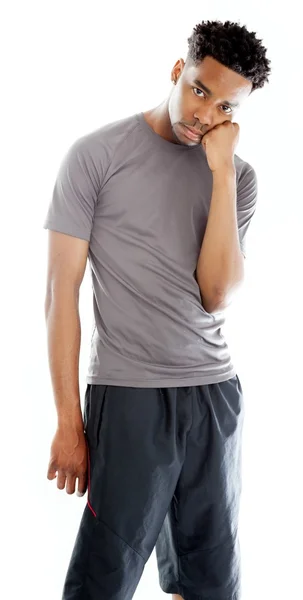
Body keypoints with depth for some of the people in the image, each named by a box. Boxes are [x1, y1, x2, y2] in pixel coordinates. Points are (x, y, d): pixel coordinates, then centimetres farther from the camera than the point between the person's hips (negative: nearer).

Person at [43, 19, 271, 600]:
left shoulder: (238, 176, 7)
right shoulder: (96, 154, -4)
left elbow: (216, 294, -5)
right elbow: (61, 291, -4)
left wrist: (221, 172, -10)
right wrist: (68, 421, -5)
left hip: (216, 394, 4)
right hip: (127, 396, -4)